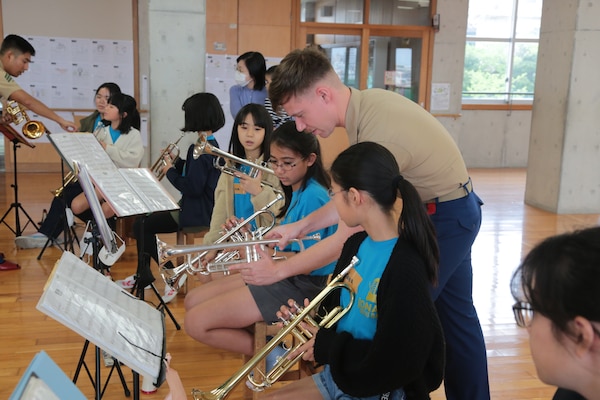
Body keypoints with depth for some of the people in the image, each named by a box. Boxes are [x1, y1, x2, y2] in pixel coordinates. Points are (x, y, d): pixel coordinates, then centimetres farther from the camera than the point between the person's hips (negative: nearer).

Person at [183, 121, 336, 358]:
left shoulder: (313, 197, -18)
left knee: (195, 323, -14)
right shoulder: (298, 192, 11)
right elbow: (286, 243, 12)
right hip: (281, 274, 11)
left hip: (300, 285, -11)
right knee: (192, 301, 11)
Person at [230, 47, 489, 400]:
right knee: (455, 312, 20)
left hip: (446, 217, -9)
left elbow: (348, 238, -27)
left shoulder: (378, 135, -33)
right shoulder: (366, 103, -5)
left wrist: (278, 271, -19)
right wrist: (302, 226, 1)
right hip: (453, 211, 9)